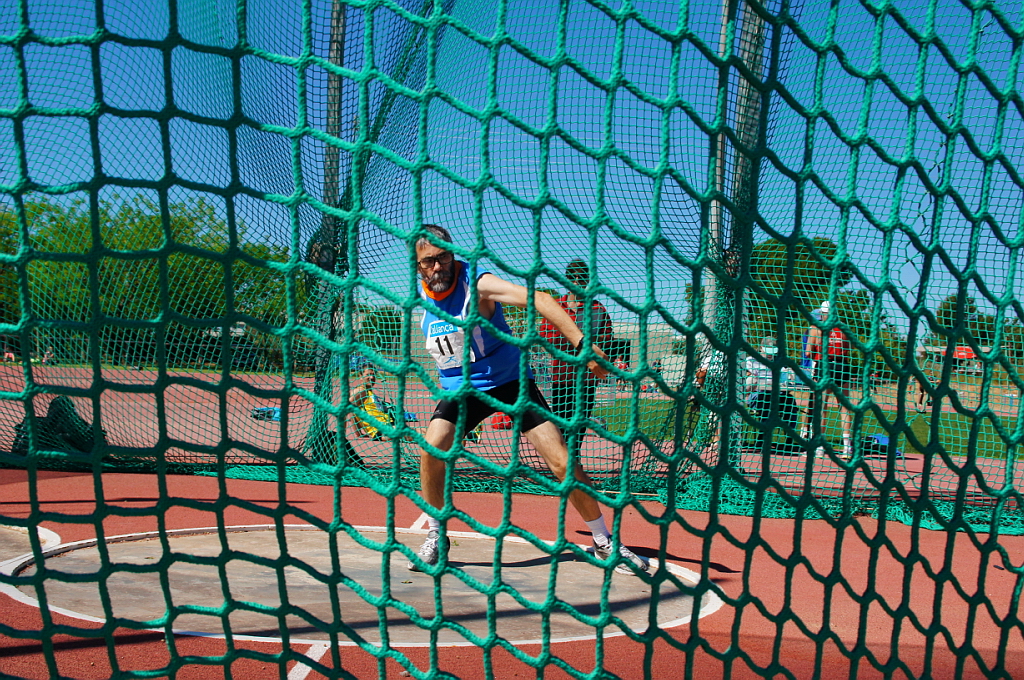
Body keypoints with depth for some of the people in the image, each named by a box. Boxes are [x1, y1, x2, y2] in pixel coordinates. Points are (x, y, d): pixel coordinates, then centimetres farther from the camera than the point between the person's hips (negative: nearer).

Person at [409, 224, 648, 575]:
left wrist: (581, 343, -48)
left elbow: (537, 298, -35)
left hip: (511, 379, -4)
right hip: (460, 388, 4)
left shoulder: (476, 282, -21)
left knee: (563, 464, -9)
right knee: (431, 450, -21)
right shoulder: (420, 293, -2)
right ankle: (435, 537, 1)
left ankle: (605, 543, 9)